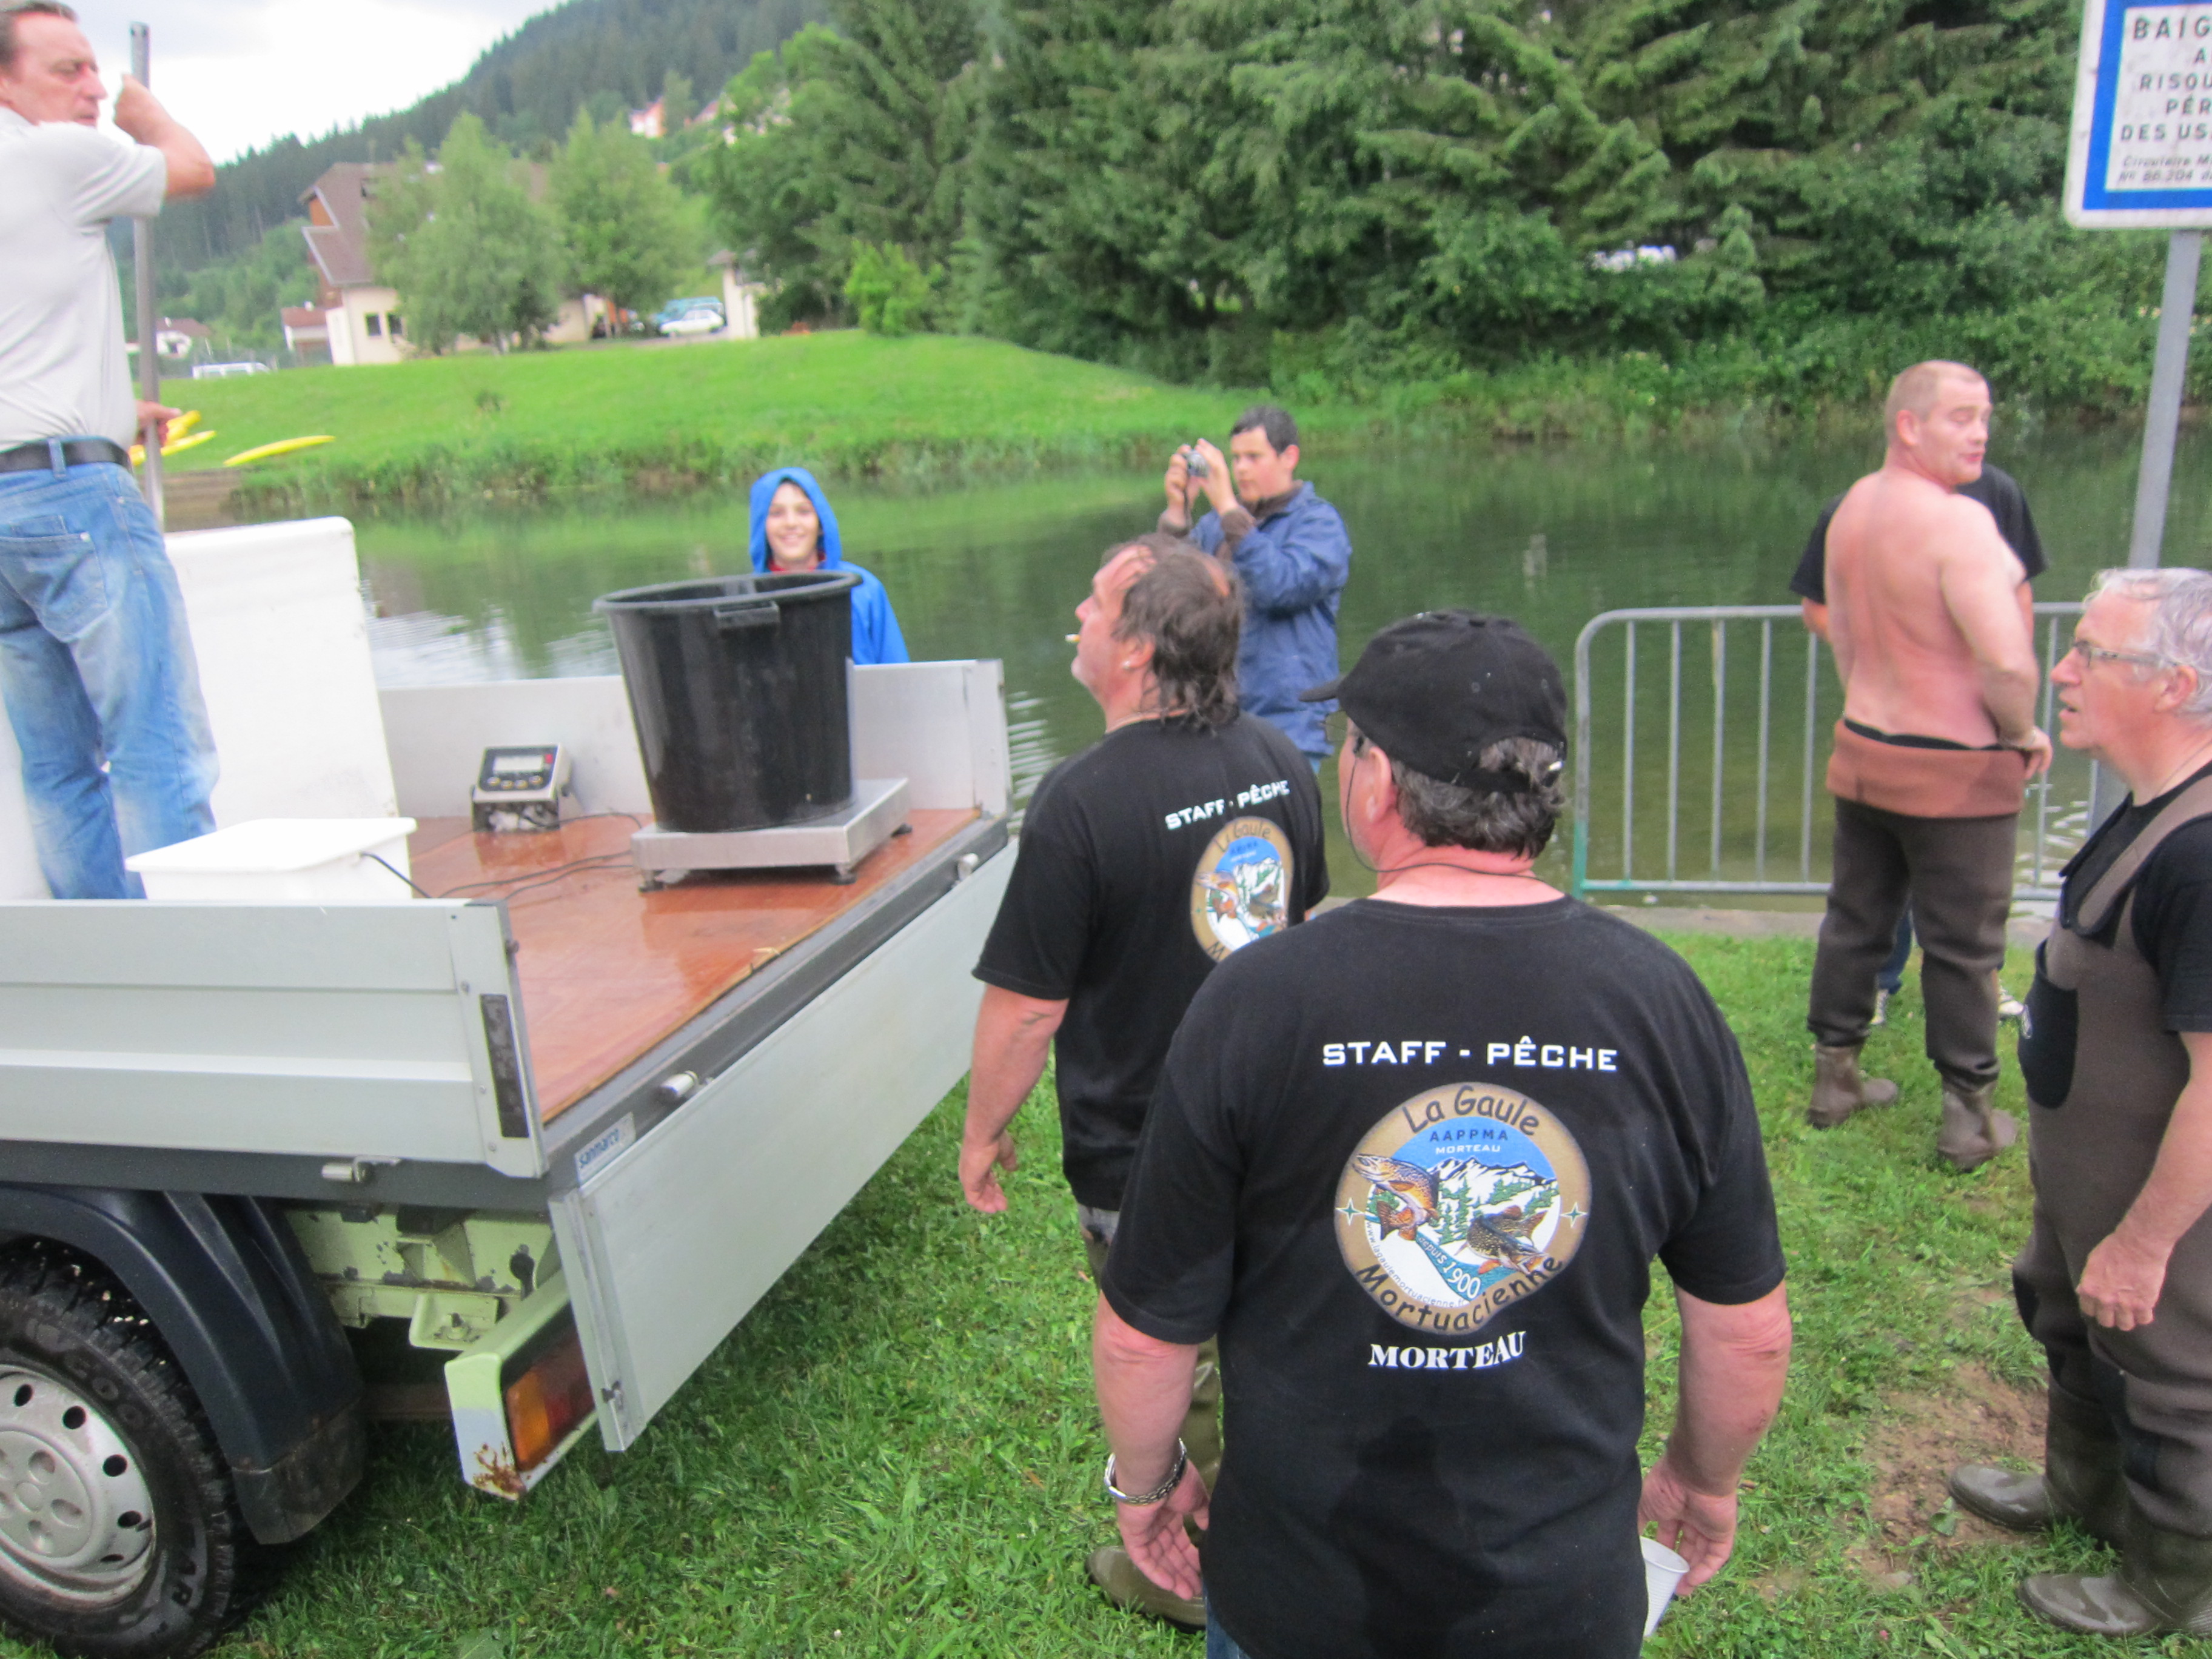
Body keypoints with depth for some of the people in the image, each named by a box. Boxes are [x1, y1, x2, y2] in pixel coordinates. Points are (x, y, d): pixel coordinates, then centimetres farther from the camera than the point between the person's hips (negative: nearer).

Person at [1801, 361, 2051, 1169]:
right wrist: (2024, 734, -8)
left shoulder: (1854, 506, 5)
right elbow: (2009, 663, -27)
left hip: (1863, 749, 7)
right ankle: (1969, 1117, 18)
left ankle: (1834, 1078, 28)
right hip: (1958, 769, -7)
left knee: (1855, 920, 17)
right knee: (1963, 945, 5)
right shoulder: (1958, 522, -21)